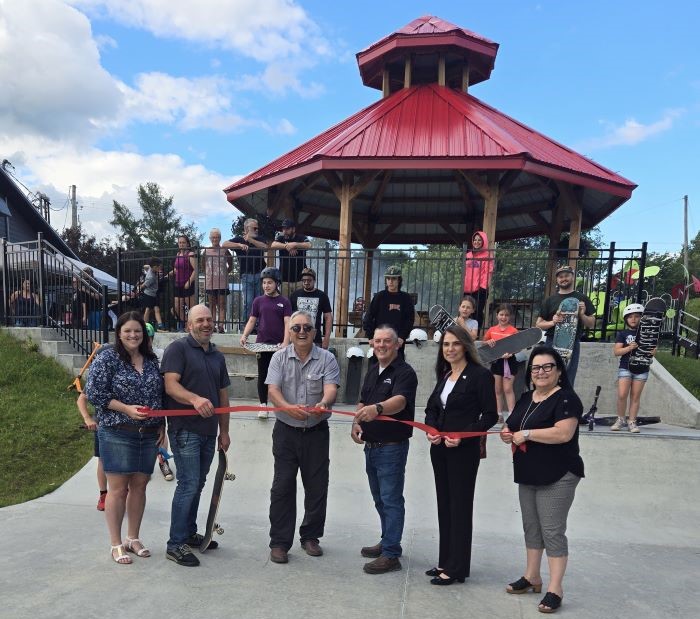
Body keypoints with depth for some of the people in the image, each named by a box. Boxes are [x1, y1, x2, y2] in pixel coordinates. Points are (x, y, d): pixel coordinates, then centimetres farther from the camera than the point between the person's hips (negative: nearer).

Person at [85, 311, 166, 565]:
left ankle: (133, 538, 26)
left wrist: (161, 425, 10)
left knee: (139, 486, 11)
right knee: (118, 488, 1)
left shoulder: (152, 360, 11)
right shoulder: (107, 359, -5)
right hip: (117, 433, -5)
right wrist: (126, 409, -18)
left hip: (149, 434, 5)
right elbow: (94, 393, -10)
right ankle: (116, 544, 14)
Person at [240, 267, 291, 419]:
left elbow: (287, 323, -7)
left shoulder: (284, 302, 1)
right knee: (263, 375, 8)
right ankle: (263, 405, 16)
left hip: (279, 345, -2)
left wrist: (285, 343, -21)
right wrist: (244, 336, -11)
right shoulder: (258, 301, 6)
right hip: (262, 344, 2)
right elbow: (252, 321, 6)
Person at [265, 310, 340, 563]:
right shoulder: (280, 357, 1)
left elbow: (331, 387, -15)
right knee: (282, 486, 3)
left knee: (317, 486, 9)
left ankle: (310, 537, 28)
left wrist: (323, 403, -38)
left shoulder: (326, 359, -1)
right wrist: (288, 407, -31)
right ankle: (279, 542, 16)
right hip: (286, 431, 0)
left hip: (316, 432, 0)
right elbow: (272, 389, -11)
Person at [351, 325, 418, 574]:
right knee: (380, 498, 18)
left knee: (391, 500, -1)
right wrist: (356, 422, 2)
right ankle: (388, 542, 34)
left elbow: (399, 400, -32)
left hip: (392, 448, -8)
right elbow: (363, 401, 20)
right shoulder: (372, 371, 11)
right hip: (371, 446, 8)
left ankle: (391, 554, 9)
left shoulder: (404, 372, -14)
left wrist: (377, 409, -52)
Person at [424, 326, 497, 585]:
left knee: (460, 507, 3)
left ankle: (456, 568, 16)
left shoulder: (480, 375, -10)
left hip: (464, 451, -7)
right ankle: (445, 561, 28)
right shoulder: (444, 375, 11)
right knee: (444, 504, 15)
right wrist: (431, 429, -3)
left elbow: (490, 416, -12)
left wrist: (462, 437, -20)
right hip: (439, 449, 7)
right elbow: (431, 408, 16)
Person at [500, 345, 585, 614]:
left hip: (558, 477, -8)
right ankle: (532, 577, 31)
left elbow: (563, 433, -27)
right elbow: (511, 426, 20)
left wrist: (525, 434, -20)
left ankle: (555, 589, 8)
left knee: (552, 531, -3)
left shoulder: (566, 399, -13)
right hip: (528, 476, 8)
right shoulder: (525, 398, 11)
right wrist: (507, 433, -4)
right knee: (531, 527, 17)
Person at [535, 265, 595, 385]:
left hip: (572, 344, -1)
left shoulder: (581, 298, 9)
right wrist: (552, 322, -12)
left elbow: (591, 324, 10)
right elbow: (538, 324, 8)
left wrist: (582, 315, -10)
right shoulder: (550, 300, 11)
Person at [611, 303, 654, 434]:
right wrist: (629, 348, -18)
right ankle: (621, 419, 8)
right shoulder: (622, 334, 5)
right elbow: (616, 351, -3)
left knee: (635, 397, 3)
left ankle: (632, 422, 11)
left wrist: (651, 351, -15)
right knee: (622, 395, -10)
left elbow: (654, 351, 7)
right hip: (625, 368, -1)